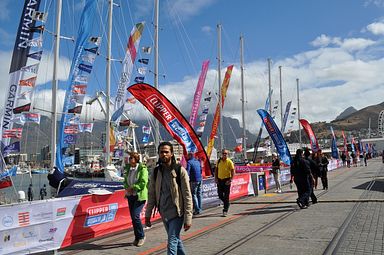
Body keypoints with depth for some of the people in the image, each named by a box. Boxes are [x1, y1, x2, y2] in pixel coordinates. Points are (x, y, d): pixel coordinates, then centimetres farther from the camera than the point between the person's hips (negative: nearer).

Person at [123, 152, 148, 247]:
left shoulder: (142, 168, -10)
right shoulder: (128, 168, 9)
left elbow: (143, 183, -16)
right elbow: (125, 181, 14)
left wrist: (132, 188, -18)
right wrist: (127, 188, -6)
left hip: (140, 196, -6)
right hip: (130, 196, 7)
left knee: (135, 216, -13)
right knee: (133, 217, 9)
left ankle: (141, 236, 8)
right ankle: (137, 238, 23)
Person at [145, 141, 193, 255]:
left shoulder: (180, 171, -11)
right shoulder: (156, 172, 3)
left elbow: (187, 196, -12)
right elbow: (151, 194, 8)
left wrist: (188, 218, -15)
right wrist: (148, 214, 5)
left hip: (176, 213, -5)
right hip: (164, 214, 5)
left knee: (172, 243, -8)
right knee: (176, 240, 19)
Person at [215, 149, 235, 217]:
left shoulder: (229, 162, -8)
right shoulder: (219, 161, 5)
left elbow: (233, 171, -9)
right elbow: (216, 170, 13)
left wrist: (230, 180, -17)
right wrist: (216, 178, 4)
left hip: (226, 180, -5)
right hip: (219, 180, 5)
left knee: (226, 196, -3)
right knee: (220, 195, 9)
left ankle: (225, 210, 3)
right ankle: (226, 204, 36)